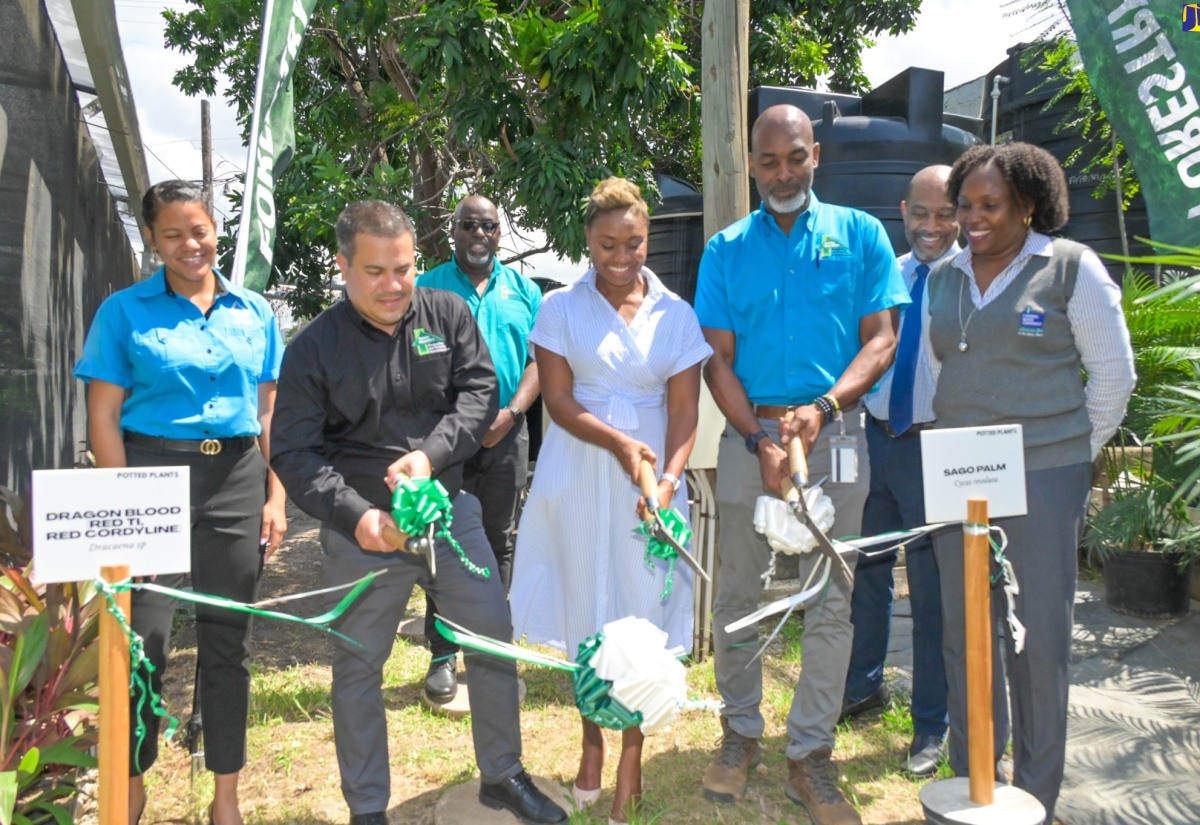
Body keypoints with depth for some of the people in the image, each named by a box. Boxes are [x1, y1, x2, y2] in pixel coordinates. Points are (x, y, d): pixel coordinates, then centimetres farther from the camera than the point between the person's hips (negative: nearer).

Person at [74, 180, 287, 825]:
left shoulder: (255, 312, 9)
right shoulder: (124, 311, 1)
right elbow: (103, 417, -2)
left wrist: (275, 498, 4)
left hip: (236, 480, 2)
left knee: (227, 642, 9)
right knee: (142, 642, -2)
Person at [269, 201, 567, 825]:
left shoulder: (448, 313, -1)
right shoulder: (315, 347, -8)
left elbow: (479, 390, -2)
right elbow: (293, 453, -9)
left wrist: (431, 454, -18)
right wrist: (354, 515, -23)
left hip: (450, 512, 3)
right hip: (363, 528, -2)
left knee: (494, 640, 9)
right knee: (358, 668, 9)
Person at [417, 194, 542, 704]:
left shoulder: (523, 291, 10)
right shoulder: (429, 288, 4)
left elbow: (539, 360, 5)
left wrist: (509, 414, -9)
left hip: (506, 434, 2)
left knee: (499, 542, 9)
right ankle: (443, 656, 10)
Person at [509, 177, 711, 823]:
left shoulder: (675, 313, 3)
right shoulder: (561, 308, 1)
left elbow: (685, 409, -1)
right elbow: (559, 401, -5)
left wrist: (669, 475, -18)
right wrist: (619, 443, -20)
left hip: (651, 477, 0)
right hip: (579, 476, 0)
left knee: (642, 613, 3)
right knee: (585, 608, 9)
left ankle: (631, 758, 18)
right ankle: (592, 742, 29)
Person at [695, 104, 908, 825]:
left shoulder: (860, 234, 6)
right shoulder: (727, 250, 7)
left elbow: (881, 338, -1)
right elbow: (718, 359, 2)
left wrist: (824, 406, -17)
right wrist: (758, 440, -11)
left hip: (835, 433, 0)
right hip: (750, 431, 1)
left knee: (831, 602, 3)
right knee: (738, 596, 7)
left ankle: (811, 754, 17)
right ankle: (741, 732, 26)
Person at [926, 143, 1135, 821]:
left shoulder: (1071, 267, -4)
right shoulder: (945, 277, 11)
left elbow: (1114, 372, 0)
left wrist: (1076, 453, 3)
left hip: (1042, 480, -5)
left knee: (1038, 638, 3)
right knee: (964, 631, 11)